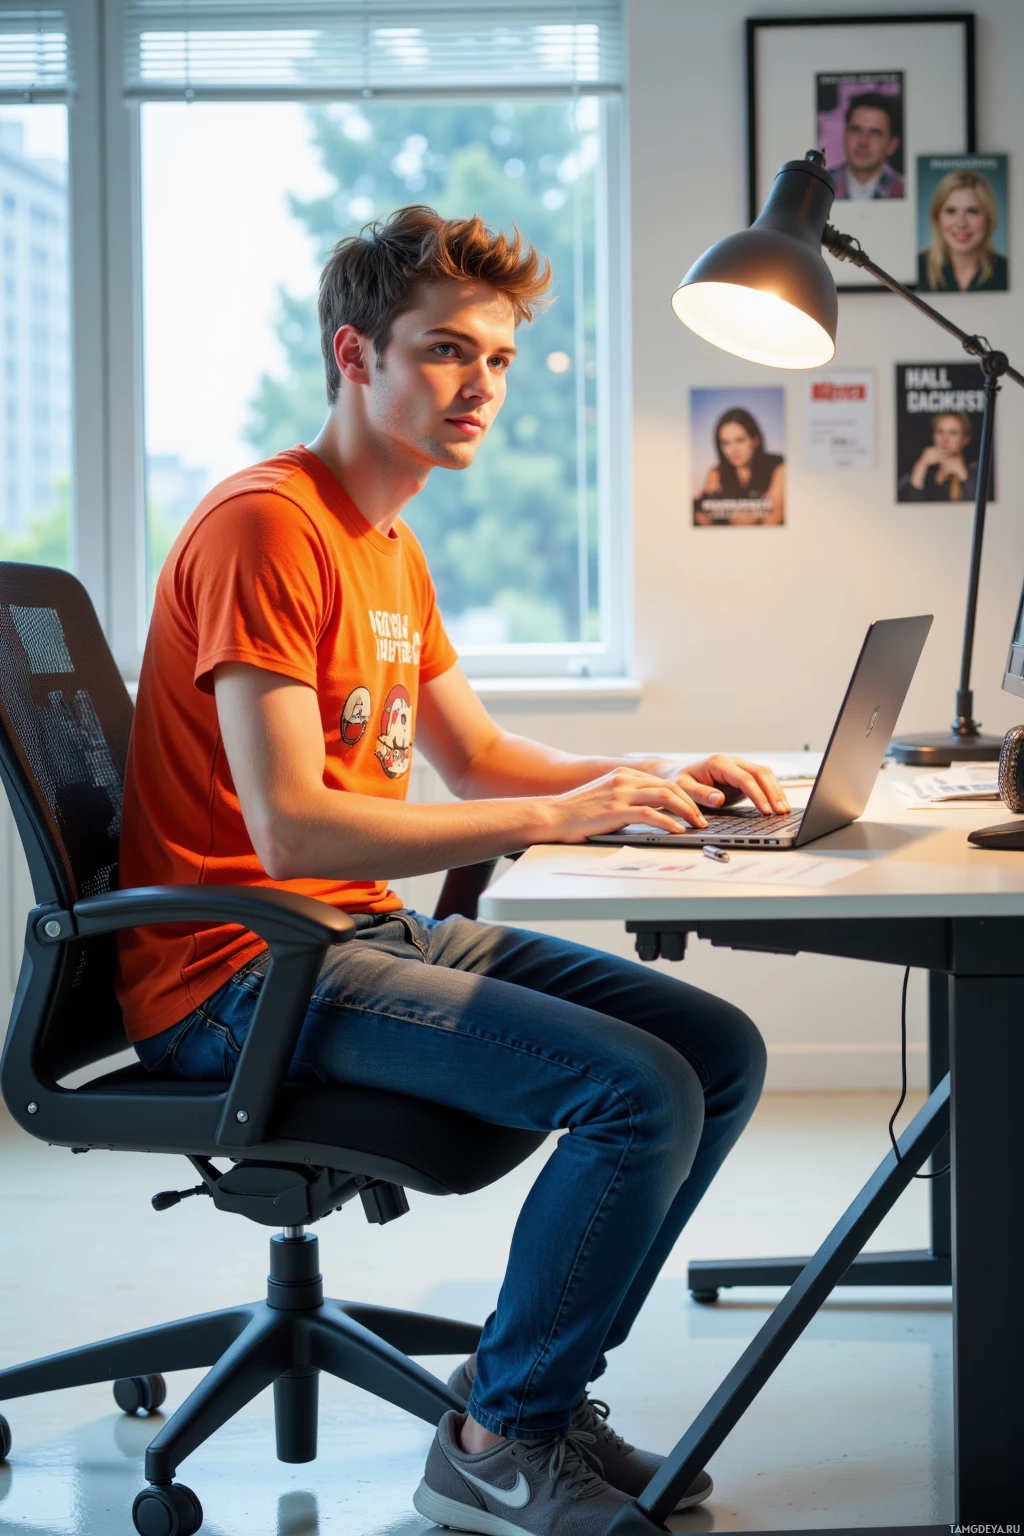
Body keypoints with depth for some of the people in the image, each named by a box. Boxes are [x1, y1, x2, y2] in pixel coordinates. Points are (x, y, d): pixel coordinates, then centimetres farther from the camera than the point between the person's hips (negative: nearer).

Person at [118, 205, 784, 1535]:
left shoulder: (393, 548, 17)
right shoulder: (266, 525, -16)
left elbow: (475, 757, 24)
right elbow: (289, 830, -24)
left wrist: (653, 778, 6)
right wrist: (555, 816, -25)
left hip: (368, 931, 10)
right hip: (238, 969, -10)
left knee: (722, 1050, 2)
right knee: (644, 1090, -22)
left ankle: (536, 1389, 11)